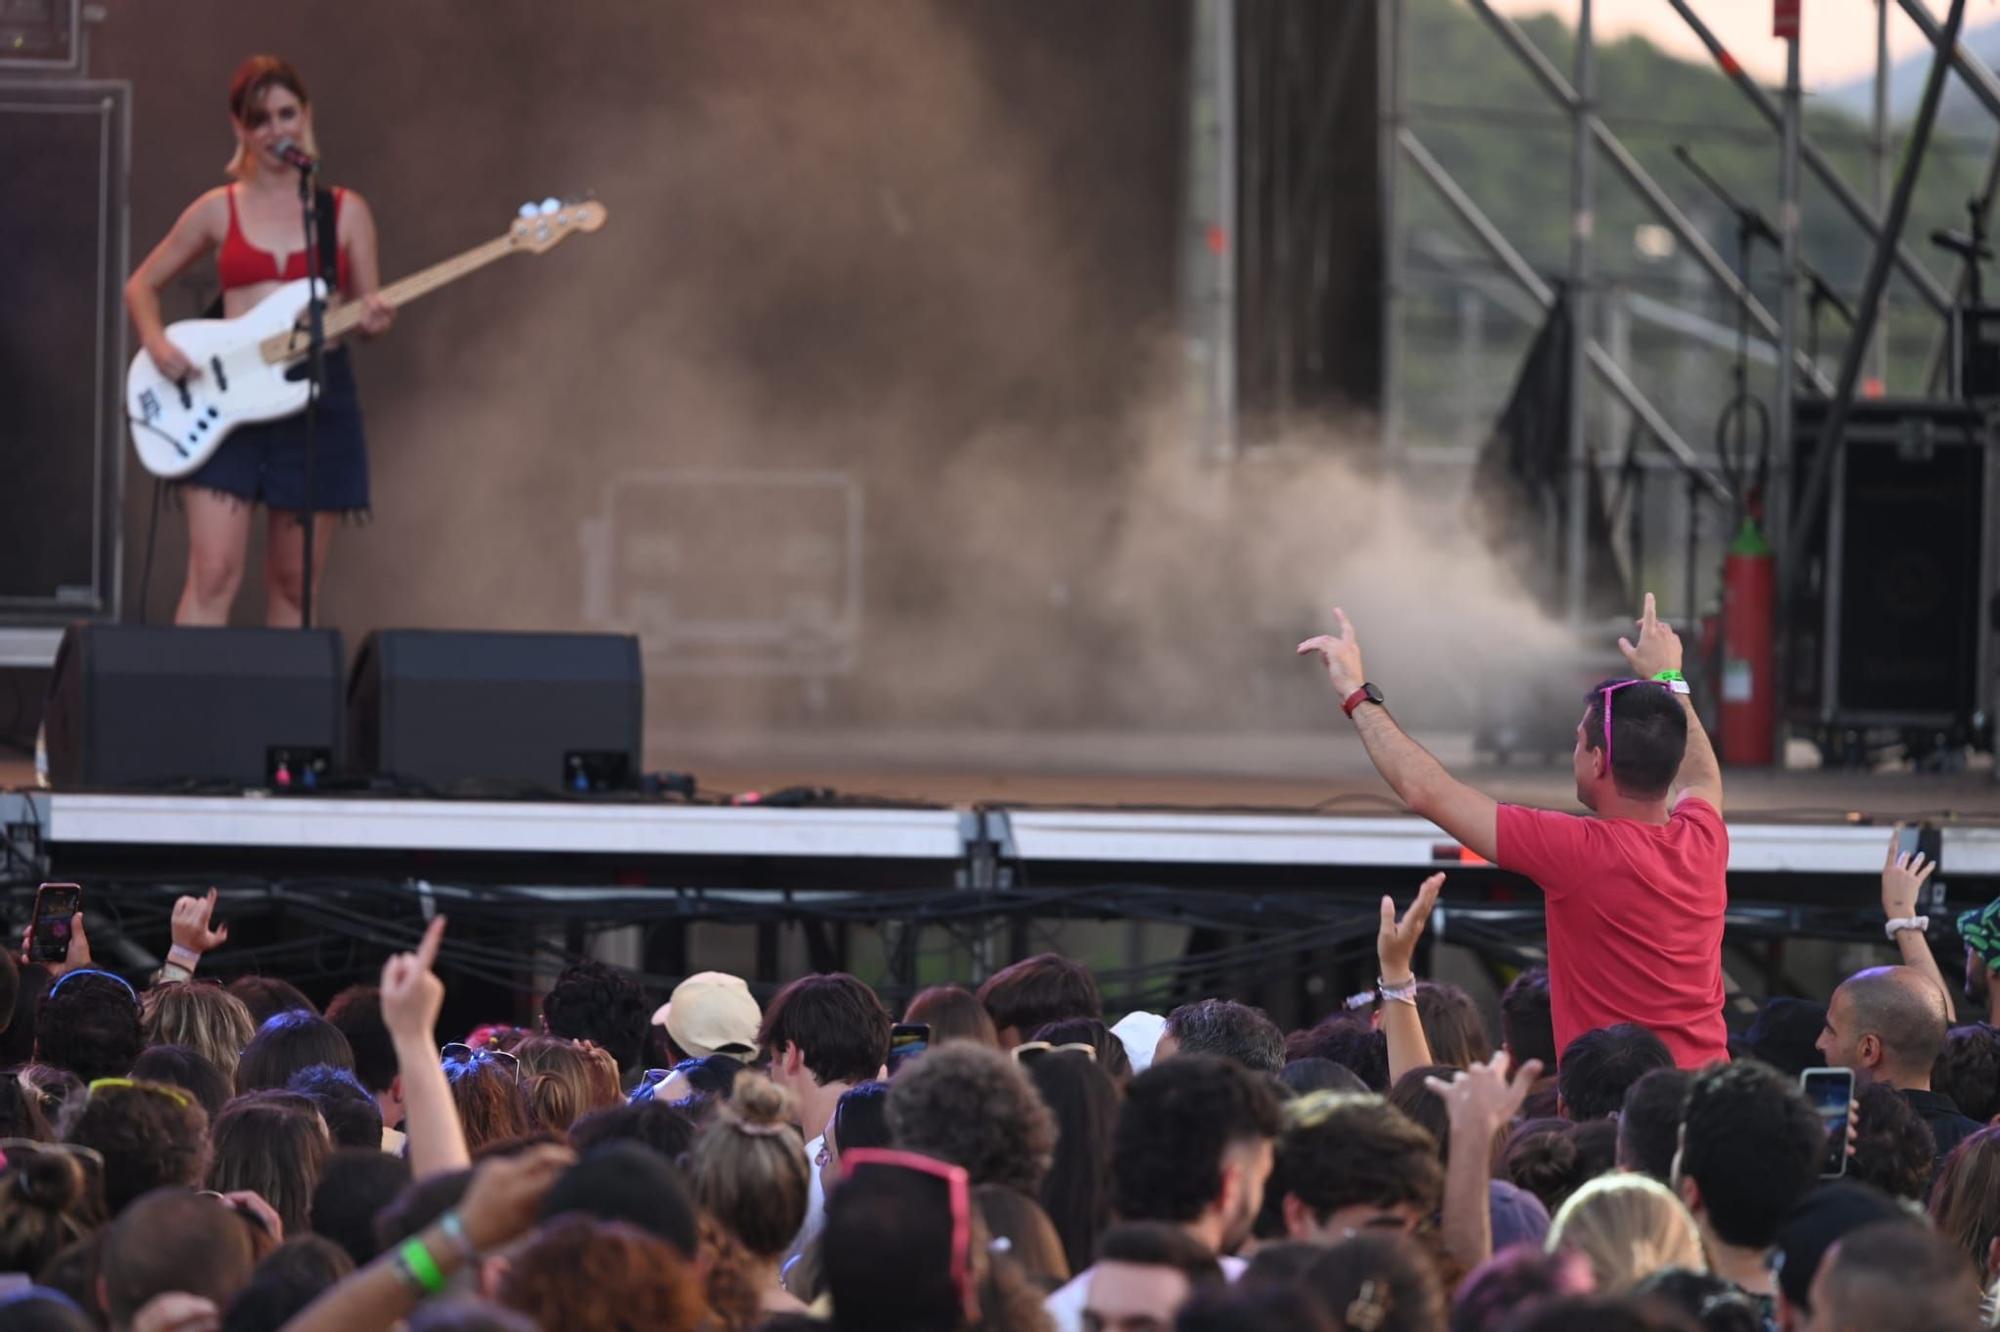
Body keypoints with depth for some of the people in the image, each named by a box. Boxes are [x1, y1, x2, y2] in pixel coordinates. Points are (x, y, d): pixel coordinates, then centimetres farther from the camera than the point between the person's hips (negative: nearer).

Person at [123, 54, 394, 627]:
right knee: (213, 575, -13)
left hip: (317, 392, 1)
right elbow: (142, 285, 14)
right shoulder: (219, 210, 6)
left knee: (294, 585, 6)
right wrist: (157, 345, -5)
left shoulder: (346, 212, 7)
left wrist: (374, 320, -12)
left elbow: (367, 310, 12)